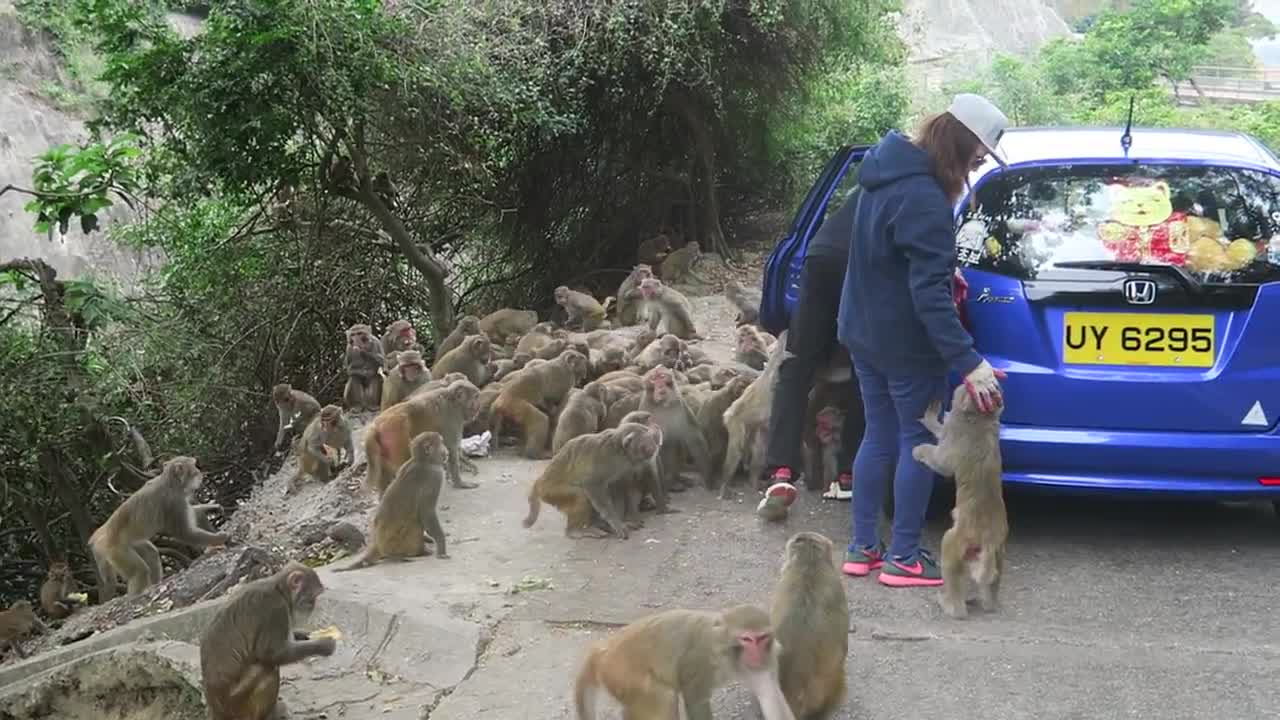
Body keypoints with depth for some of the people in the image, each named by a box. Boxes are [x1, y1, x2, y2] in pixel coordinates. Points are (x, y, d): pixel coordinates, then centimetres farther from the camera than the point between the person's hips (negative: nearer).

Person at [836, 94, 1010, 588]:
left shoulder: (889, 171, 4)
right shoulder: (924, 199, -26)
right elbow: (929, 294, -30)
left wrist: (943, 270, 15)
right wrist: (968, 362, -31)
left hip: (864, 331, 9)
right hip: (906, 342, -9)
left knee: (879, 436, 15)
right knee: (917, 442, 3)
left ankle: (862, 549, 21)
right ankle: (904, 558, 10)